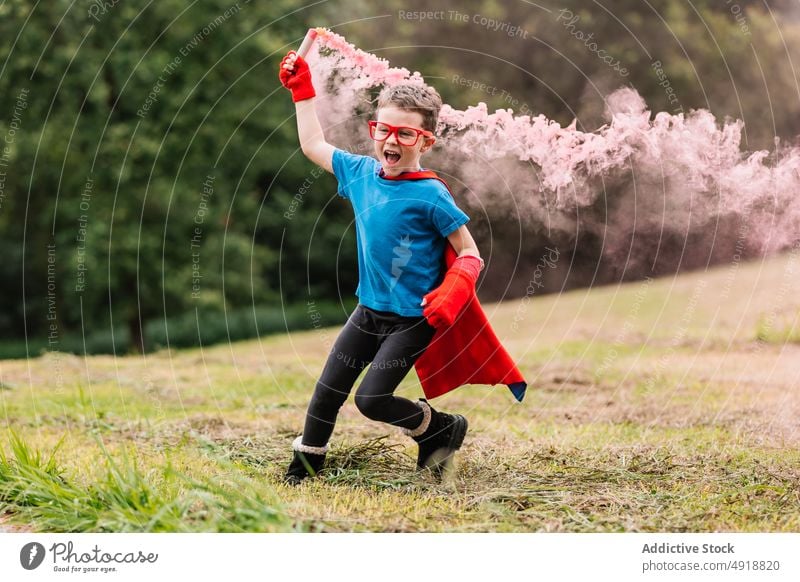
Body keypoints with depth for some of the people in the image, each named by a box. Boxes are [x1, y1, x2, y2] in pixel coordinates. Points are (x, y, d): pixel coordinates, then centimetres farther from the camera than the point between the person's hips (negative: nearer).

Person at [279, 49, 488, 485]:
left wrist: (455, 289, -31)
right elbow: (313, 146, 17)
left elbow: (470, 254, -13)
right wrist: (302, 90, 17)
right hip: (368, 310, 6)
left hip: (412, 319, -6)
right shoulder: (361, 171, -1)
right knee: (327, 391, 8)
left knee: (371, 399, -10)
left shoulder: (430, 196, -18)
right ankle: (304, 465, 25)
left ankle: (442, 430, 14)